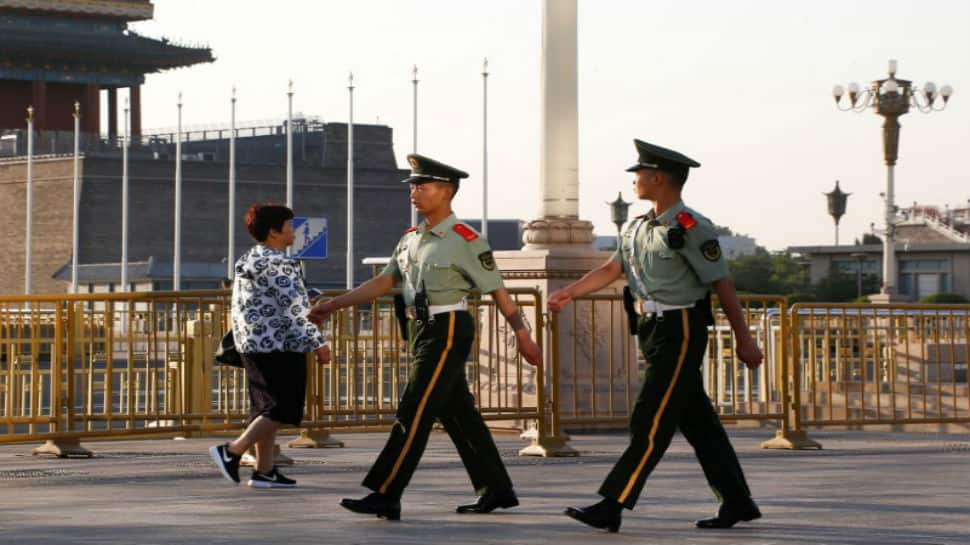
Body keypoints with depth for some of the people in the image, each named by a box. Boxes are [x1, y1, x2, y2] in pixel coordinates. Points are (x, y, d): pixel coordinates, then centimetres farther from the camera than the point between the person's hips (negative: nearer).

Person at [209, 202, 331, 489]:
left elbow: (240, 307, 21)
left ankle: (264, 470, 11)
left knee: (267, 408, 12)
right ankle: (232, 451, -11)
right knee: (283, 409, -6)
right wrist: (319, 342, -14)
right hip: (279, 345, -10)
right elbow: (294, 306, -18)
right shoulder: (276, 263, -15)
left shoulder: (247, 262, 15)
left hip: (253, 345, 10)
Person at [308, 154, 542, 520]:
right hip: (423, 332, 8)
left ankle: (385, 497, -10)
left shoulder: (465, 240, -10)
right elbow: (383, 282, 13)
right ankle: (496, 491, 20)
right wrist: (334, 305, 6)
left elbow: (496, 290, -7)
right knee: (458, 414, 12)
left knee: (414, 412, -10)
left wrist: (522, 334, -3)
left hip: (448, 332, -8)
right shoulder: (411, 239, 13)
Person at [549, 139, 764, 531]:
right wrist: (569, 293, 5)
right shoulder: (640, 227, 12)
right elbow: (611, 269, 15)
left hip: (680, 333, -9)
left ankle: (611, 508, -10)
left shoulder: (691, 228, -14)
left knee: (651, 424, -8)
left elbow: (722, 285, -12)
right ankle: (738, 502, 18)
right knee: (697, 422, 12)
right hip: (655, 333, 9)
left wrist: (744, 340, -9)